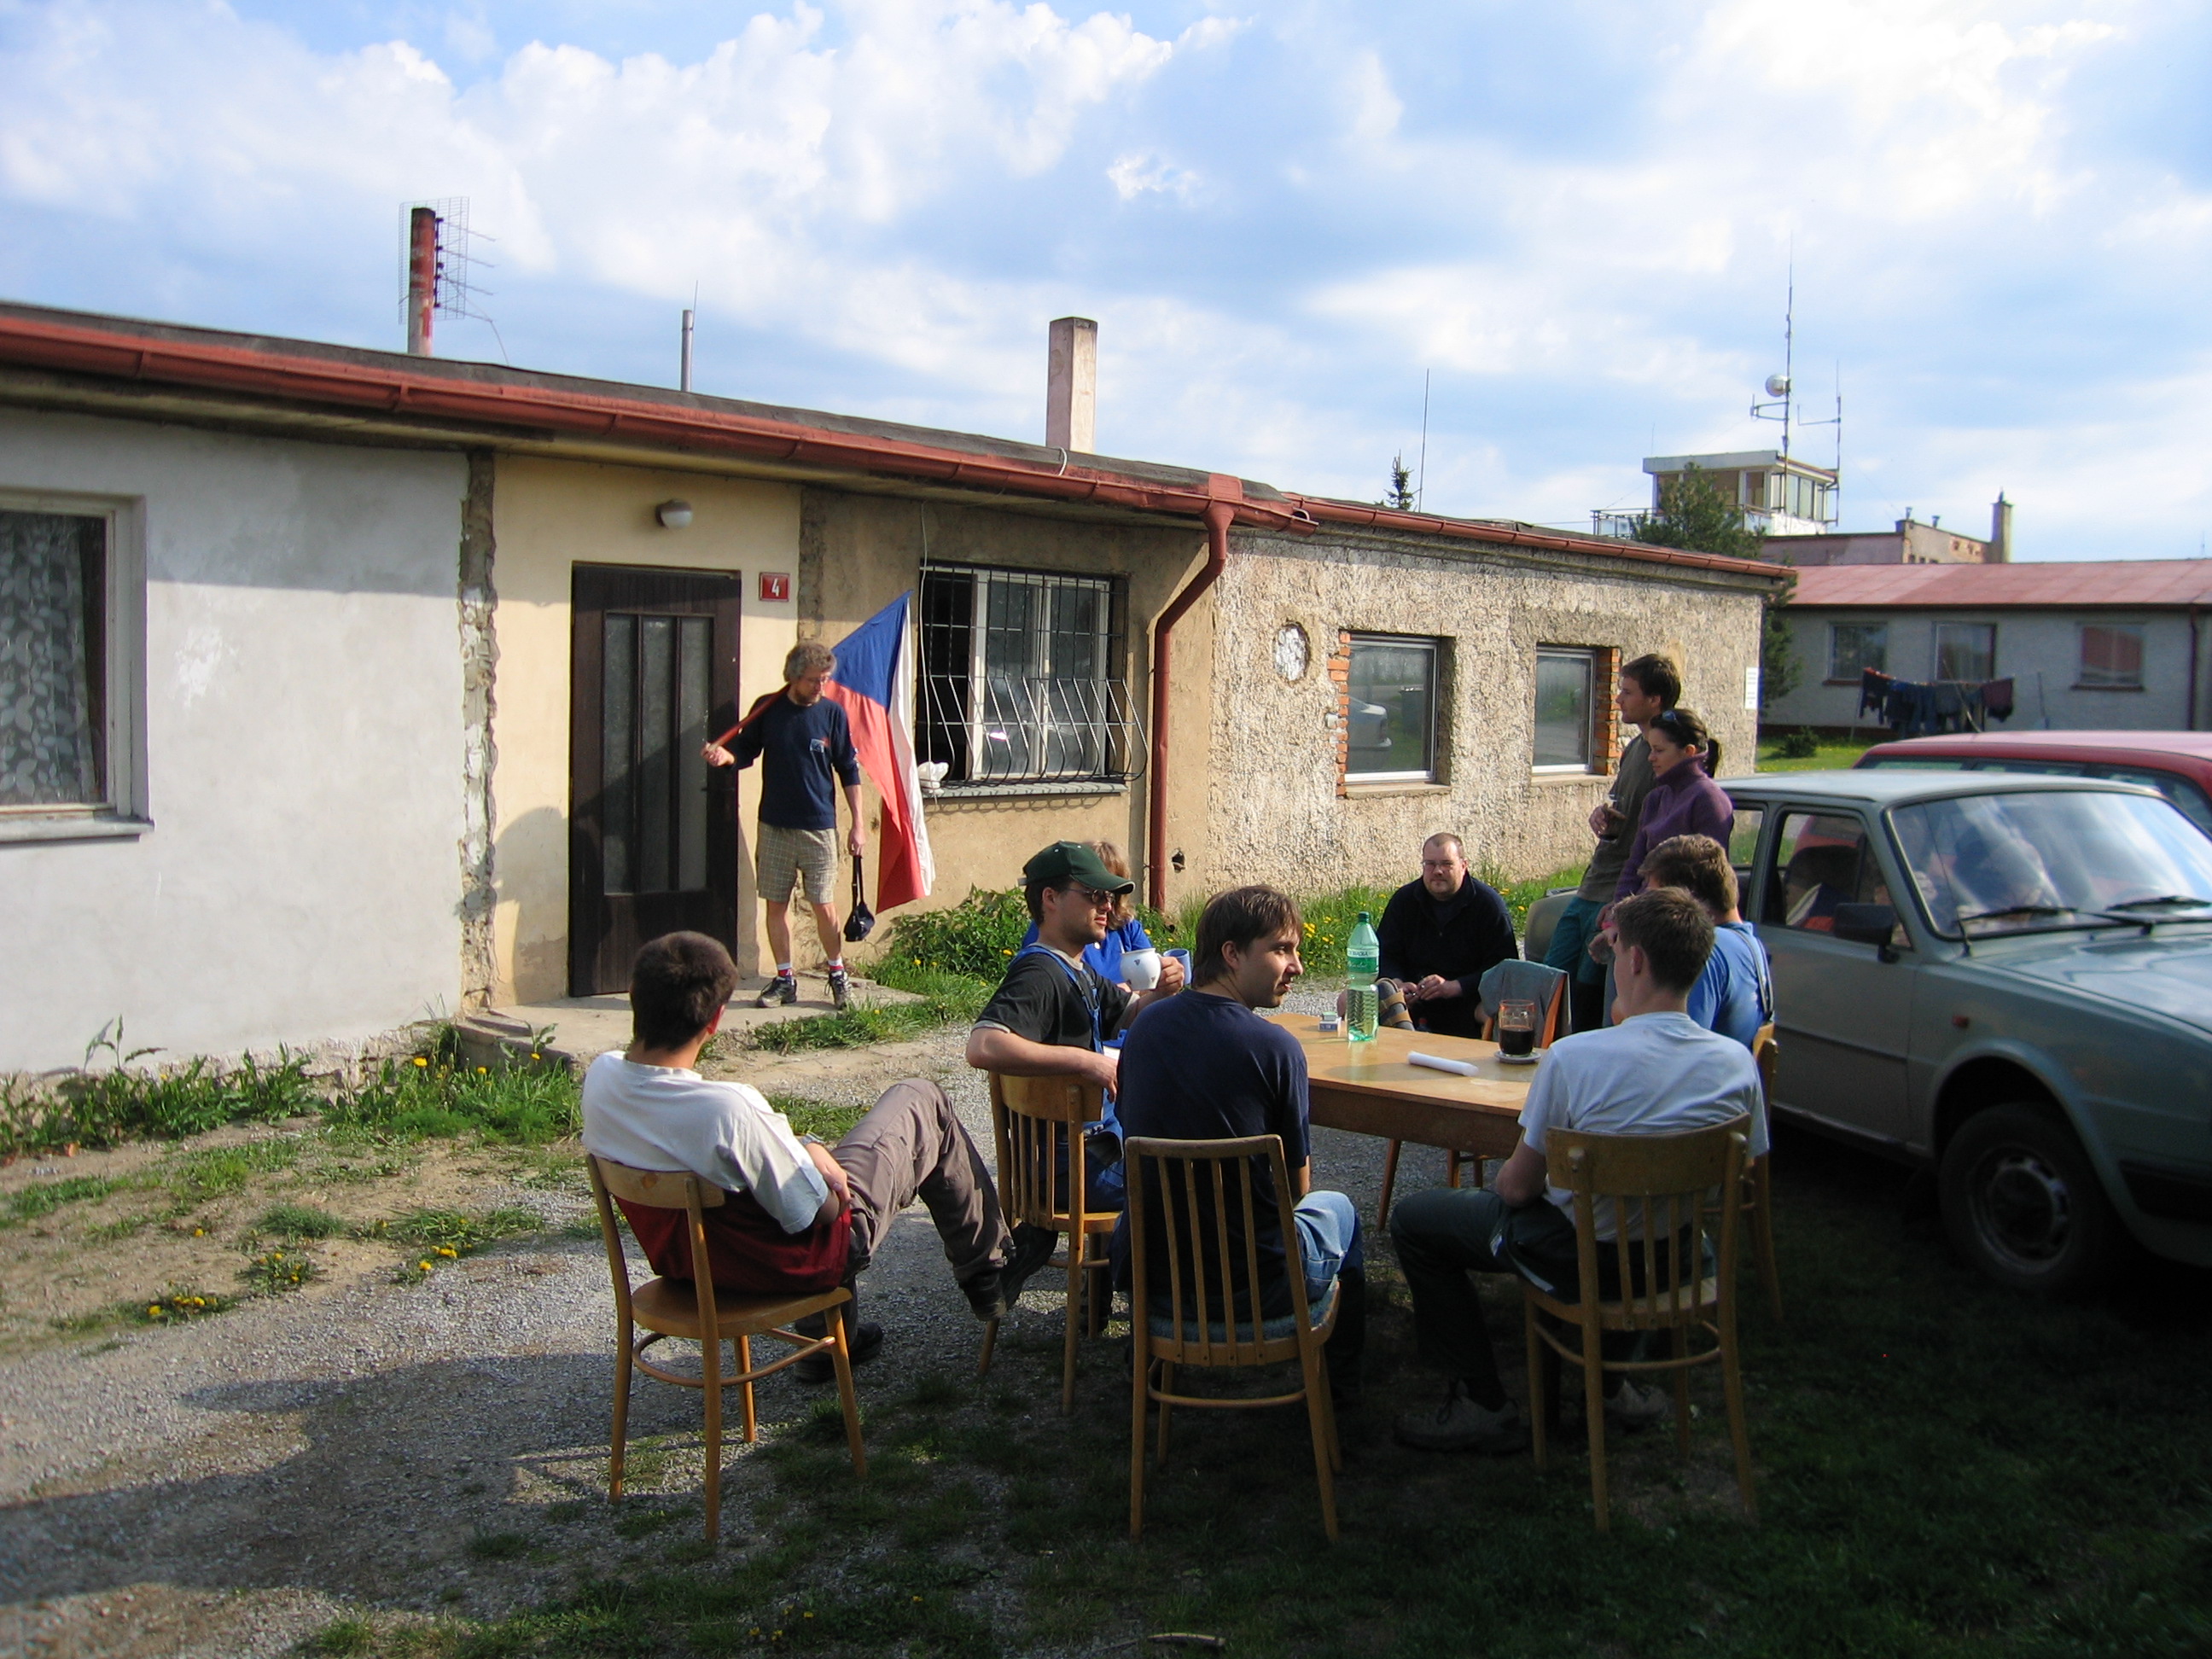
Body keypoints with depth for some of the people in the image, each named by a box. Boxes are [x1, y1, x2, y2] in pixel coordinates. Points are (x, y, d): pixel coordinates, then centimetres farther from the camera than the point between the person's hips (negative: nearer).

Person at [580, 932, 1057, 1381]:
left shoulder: (599, 1077, -16)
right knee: (920, 1102, 10)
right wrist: (811, 1154, -3)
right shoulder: (728, 1109, -38)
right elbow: (818, 1212, -25)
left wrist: (800, 1148, -4)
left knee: (811, 1149, 37)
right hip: (792, 1264, -6)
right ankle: (991, 1272, 29)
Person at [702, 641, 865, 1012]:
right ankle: (784, 978, 19)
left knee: (824, 905, -1)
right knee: (776, 903, 6)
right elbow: (747, 752, 9)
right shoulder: (767, 709, 0)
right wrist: (724, 756, -15)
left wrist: (857, 825, -1)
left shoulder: (832, 713, -3)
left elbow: (849, 772, 2)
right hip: (774, 826, 2)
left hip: (819, 827, -2)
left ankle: (838, 974, 19)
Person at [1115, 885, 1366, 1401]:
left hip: (1146, 1272, 4)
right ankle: (1341, 1383, 44)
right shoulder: (1276, 1047, -19)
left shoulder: (1146, 1025, -3)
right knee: (1338, 1208, 28)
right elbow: (1298, 1184, -8)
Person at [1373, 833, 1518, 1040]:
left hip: (1468, 998, -3)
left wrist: (1453, 987, -21)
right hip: (1413, 998, 3)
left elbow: (1503, 966, -9)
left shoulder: (1488, 903, -3)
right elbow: (1384, 954, 10)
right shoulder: (1404, 899, 9)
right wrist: (1397, 984, -14)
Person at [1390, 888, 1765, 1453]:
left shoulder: (1576, 1056, -27)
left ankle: (1483, 1404, 12)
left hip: (1581, 1257, -5)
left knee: (1413, 1218, 13)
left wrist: (1503, 1180, 7)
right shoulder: (1739, 1063, -13)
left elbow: (1517, 1187, -17)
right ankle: (1616, 1381, 35)